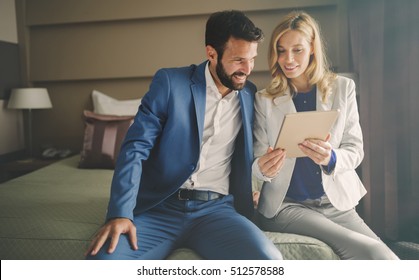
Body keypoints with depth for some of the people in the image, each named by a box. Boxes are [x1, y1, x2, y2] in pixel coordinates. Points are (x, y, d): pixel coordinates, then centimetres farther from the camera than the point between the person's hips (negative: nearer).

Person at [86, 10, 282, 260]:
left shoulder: (250, 95, 10)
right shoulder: (169, 82, 0)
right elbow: (136, 148, -6)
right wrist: (121, 213, -18)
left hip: (216, 209, 2)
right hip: (159, 207, -2)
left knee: (268, 259, -28)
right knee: (102, 257, -29)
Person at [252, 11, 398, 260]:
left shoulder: (343, 88, 5)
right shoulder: (264, 100, 1)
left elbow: (355, 150, 1)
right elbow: (258, 163, 0)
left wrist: (331, 158, -22)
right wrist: (263, 168, -25)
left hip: (337, 202, 3)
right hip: (285, 205, -2)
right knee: (372, 253, -23)